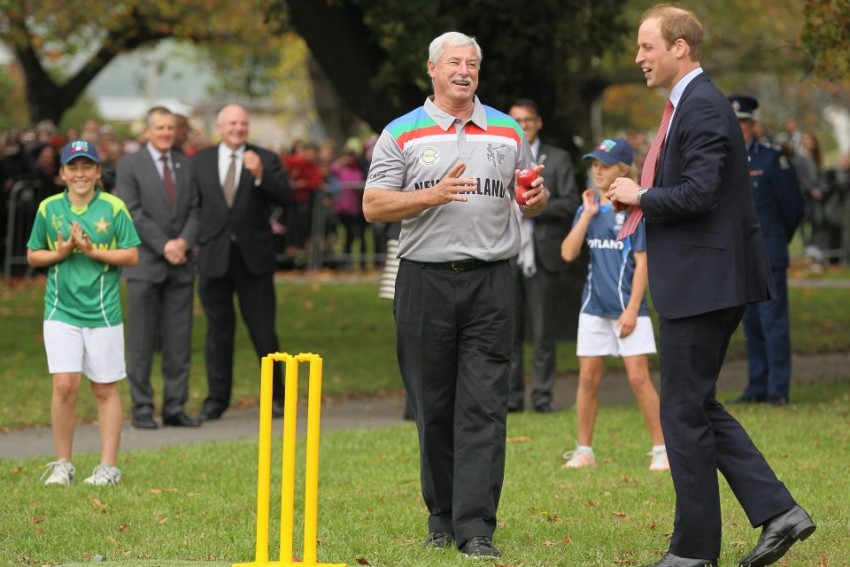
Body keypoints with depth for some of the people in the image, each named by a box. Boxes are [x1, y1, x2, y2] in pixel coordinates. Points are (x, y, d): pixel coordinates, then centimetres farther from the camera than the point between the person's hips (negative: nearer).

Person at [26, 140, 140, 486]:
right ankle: (62, 464, 5)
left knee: (105, 389, 5)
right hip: (61, 310, 1)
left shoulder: (114, 208, -2)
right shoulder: (48, 208, 4)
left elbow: (131, 256, -3)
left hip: (103, 311, -1)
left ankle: (108, 467, 12)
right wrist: (61, 253, -7)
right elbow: (33, 256, 11)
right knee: (65, 385, -9)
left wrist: (91, 250, -14)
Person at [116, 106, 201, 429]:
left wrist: (184, 241, -9)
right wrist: (164, 246, -13)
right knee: (142, 341, -2)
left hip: (181, 264, 4)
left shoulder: (186, 165, 13)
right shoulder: (130, 166, 0)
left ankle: (175, 408, 8)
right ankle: (142, 410, 3)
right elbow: (133, 213, -7)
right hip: (146, 265, -4)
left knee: (179, 342, 4)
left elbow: (194, 210, 10)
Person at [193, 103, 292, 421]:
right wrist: (193, 240, -2)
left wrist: (260, 175, -22)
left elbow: (285, 198, -9)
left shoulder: (265, 160, 2)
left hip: (254, 255, -1)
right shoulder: (201, 161, 8)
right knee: (218, 330, 7)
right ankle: (217, 399, 13)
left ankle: (276, 396, 13)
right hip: (214, 257, 1)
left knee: (263, 331, 1)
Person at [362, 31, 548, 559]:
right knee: (433, 407, 5)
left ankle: (476, 527, -11)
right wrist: (434, 195, -15)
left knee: (484, 407, -8)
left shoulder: (508, 131, 12)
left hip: (491, 282, 0)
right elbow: (374, 206, -1)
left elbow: (533, 200, 20)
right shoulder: (403, 134, 6)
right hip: (425, 280, 0)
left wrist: (536, 198, -5)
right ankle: (443, 518, 16)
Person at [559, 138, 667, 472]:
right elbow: (568, 253, -1)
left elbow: (641, 262, -8)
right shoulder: (588, 208, 8)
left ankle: (662, 449, 1)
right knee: (588, 378, 6)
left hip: (626, 307, -5)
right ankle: (584, 450, 15)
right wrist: (588, 214, -6)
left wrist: (632, 309, -13)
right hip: (594, 306, 5)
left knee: (638, 378, -7)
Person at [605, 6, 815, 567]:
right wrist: (642, 199, 7)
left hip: (703, 282, -11)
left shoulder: (703, 107, -16)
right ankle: (777, 510, 10)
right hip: (701, 283, 11)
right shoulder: (688, 104, 17)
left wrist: (640, 196, -10)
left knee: (685, 410, -3)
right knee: (698, 406, 13)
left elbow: (698, 194, -24)